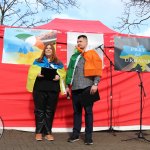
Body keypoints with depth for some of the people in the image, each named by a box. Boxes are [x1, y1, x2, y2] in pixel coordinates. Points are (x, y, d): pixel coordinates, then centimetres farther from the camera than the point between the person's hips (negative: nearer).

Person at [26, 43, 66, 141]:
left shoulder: (59, 63, 15)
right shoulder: (37, 61, 13)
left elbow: (63, 74, 8)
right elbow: (32, 72, 5)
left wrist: (59, 76, -13)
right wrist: (37, 74, -15)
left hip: (53, 90, 1)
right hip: (39, 89, -1)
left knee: (50, 111, 4)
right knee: (39, 110, 0)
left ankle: (48, 132, 11)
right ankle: (39, 132, 7)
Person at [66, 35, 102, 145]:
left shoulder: (92, 54, 3)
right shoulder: (74, 56, 17)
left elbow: (97, 70, -4)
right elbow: (70, 71, 17)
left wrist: (95, 84, -13)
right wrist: (68, 85, 12)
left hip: (87, 87, -4)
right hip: (75, 88, 4)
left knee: (88, 111, 1)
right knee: (76, 111, 9)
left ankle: (88, 136, 7)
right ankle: (76, 134, 17)